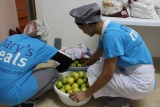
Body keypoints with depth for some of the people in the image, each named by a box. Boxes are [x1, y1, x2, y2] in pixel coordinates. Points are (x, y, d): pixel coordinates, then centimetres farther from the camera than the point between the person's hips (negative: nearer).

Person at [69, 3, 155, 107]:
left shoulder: (111, 35, -25)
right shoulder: (109, 28, 4)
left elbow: (107, 75, -23)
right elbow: (96, 55, 21)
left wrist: (85, 94, -12)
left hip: (140, 84, -9)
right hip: (140, 76, 9)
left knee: (93, 72, -8)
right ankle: (120, 97, 13)